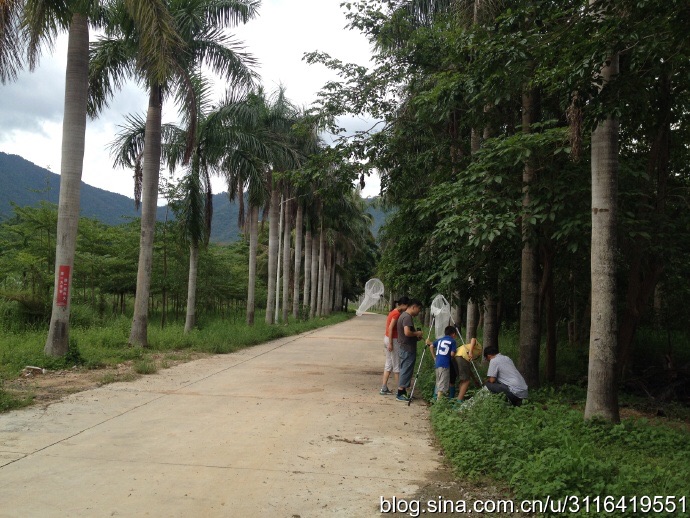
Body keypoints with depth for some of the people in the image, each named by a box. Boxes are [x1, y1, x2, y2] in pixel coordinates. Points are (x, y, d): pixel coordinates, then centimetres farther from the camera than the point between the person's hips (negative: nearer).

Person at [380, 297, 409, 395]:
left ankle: (384, 388, 13)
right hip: (393, 340, -9)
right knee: (397, 366, -1)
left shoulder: (394, 312, 12)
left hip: (388, 339, 9)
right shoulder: (397, 313, -16)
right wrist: (390, 343, -21)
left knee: (388, 365, 12)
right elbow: (390, 328, -21)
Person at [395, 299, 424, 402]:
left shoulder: (404, 315, 15)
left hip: (405, 348, 10)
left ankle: (403, 392, 21)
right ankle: (400, 394, 0)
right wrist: (417, 333, -13)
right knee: (406, 370, -4)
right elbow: (407, 332, -29)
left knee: (405, 370, 15)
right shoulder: (407, 317, -18)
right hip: (408, 349, -10)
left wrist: (416, 337, 11)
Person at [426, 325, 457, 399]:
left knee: (438, 384, 16)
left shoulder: (440, 340, 18)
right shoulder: (453, 341, 3)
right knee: (443, 385, -6)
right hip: (445, 364, -6)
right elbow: (452, 354, -7)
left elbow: (431, 346, 9)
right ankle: (439, 399, -15)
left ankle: (437, 398, 19)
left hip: (437, 363, 6)